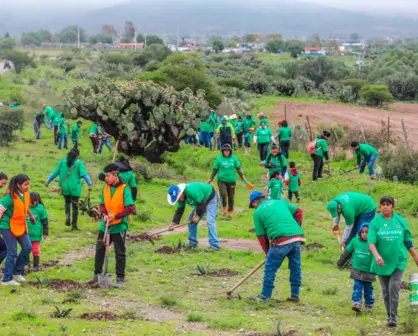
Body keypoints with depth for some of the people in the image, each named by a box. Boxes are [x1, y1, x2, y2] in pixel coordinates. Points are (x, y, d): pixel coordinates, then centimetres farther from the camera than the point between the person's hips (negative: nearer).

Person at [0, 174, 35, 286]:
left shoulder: (25, 194, 0)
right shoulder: (10, 197, -23)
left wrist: (31, 216, 37)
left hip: (20, 226, 8)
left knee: (27, 247, 6)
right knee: (12, 253, -4)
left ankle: (17, 272, 21)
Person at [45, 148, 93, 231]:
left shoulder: (63, 161, 5)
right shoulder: (79, 163, -5)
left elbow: (55, 173, 6)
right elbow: (84, 174, -17)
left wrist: (48, 181, 14)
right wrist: (90, 184, -23)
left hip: (64, 187, 3)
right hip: (75, 187, -3)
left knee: (67, 202, 25)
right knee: (75, 206, 6)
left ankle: (67, 215, -3)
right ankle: (74, 225, 8)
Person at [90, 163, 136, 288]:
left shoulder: (124, 189, -14)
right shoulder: (106, 188, 4)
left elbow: (130, 208, -17)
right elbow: (102, 204, 12)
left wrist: (115, 217, -21)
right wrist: (104, 215, -9)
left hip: (119, 226, -6)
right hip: (105, 225, 6)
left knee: (120, 253, 3)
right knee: (99, 250, 11)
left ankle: (120, 279, 11)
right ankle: (97, 274, 24)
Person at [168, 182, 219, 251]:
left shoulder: (191, 191, -38)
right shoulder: (181, 197, -9)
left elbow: (202, 203, -31)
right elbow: (179, 210, -5)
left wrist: (197, 215, -23)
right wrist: (174, 222, -15)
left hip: (210, 198, -9)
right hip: (200, 200, 9)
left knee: (210, 221, -21)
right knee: (191, 220, 6)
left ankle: (214, 246, -22)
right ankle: (192, 243, 16)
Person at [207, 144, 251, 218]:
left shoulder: (234, 158, 0)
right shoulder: (219, 158, -2)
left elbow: (239, 168, 6)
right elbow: (215, 169, 7)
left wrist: (243, 178, 3)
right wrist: (210, 179, 8)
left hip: (231, 180, 1)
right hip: (221, 180, -1)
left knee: (231, 197, 8)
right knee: (223, 194, -23)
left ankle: (230, 212, 27)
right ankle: (224, 208, 0)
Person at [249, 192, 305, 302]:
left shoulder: (258, 212, 11)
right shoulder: (280, 202, 24)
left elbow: (261, 236, 11)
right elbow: (298, 211, 21)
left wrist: (268, 252, 19)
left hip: (281, 240, -5)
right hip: (298, 237, 5)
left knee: (270, 268, 6)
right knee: (295, 267, 16)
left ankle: (265, 296, 10)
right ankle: (295, 295, 23)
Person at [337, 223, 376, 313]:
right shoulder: (355, 241, -1)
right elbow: (347, 253, 11)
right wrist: (340, 263, 19)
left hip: (369, 271, -1)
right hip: (357, 270, 1)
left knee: (368, 289, 11)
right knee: (357, 287, -7)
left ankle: (369, 304, 26)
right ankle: (357, 303, -9)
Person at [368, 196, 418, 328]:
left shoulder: (401, 221, 2)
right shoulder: (375, 222, -4)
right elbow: (371, 242, -13)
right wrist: (376, 255, -31)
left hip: (398, 261, -1)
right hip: (382, 262, 1)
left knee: (394, 287, -13)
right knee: (386, 291, 9)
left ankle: (393, 316, -6)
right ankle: (389, 315, 23)